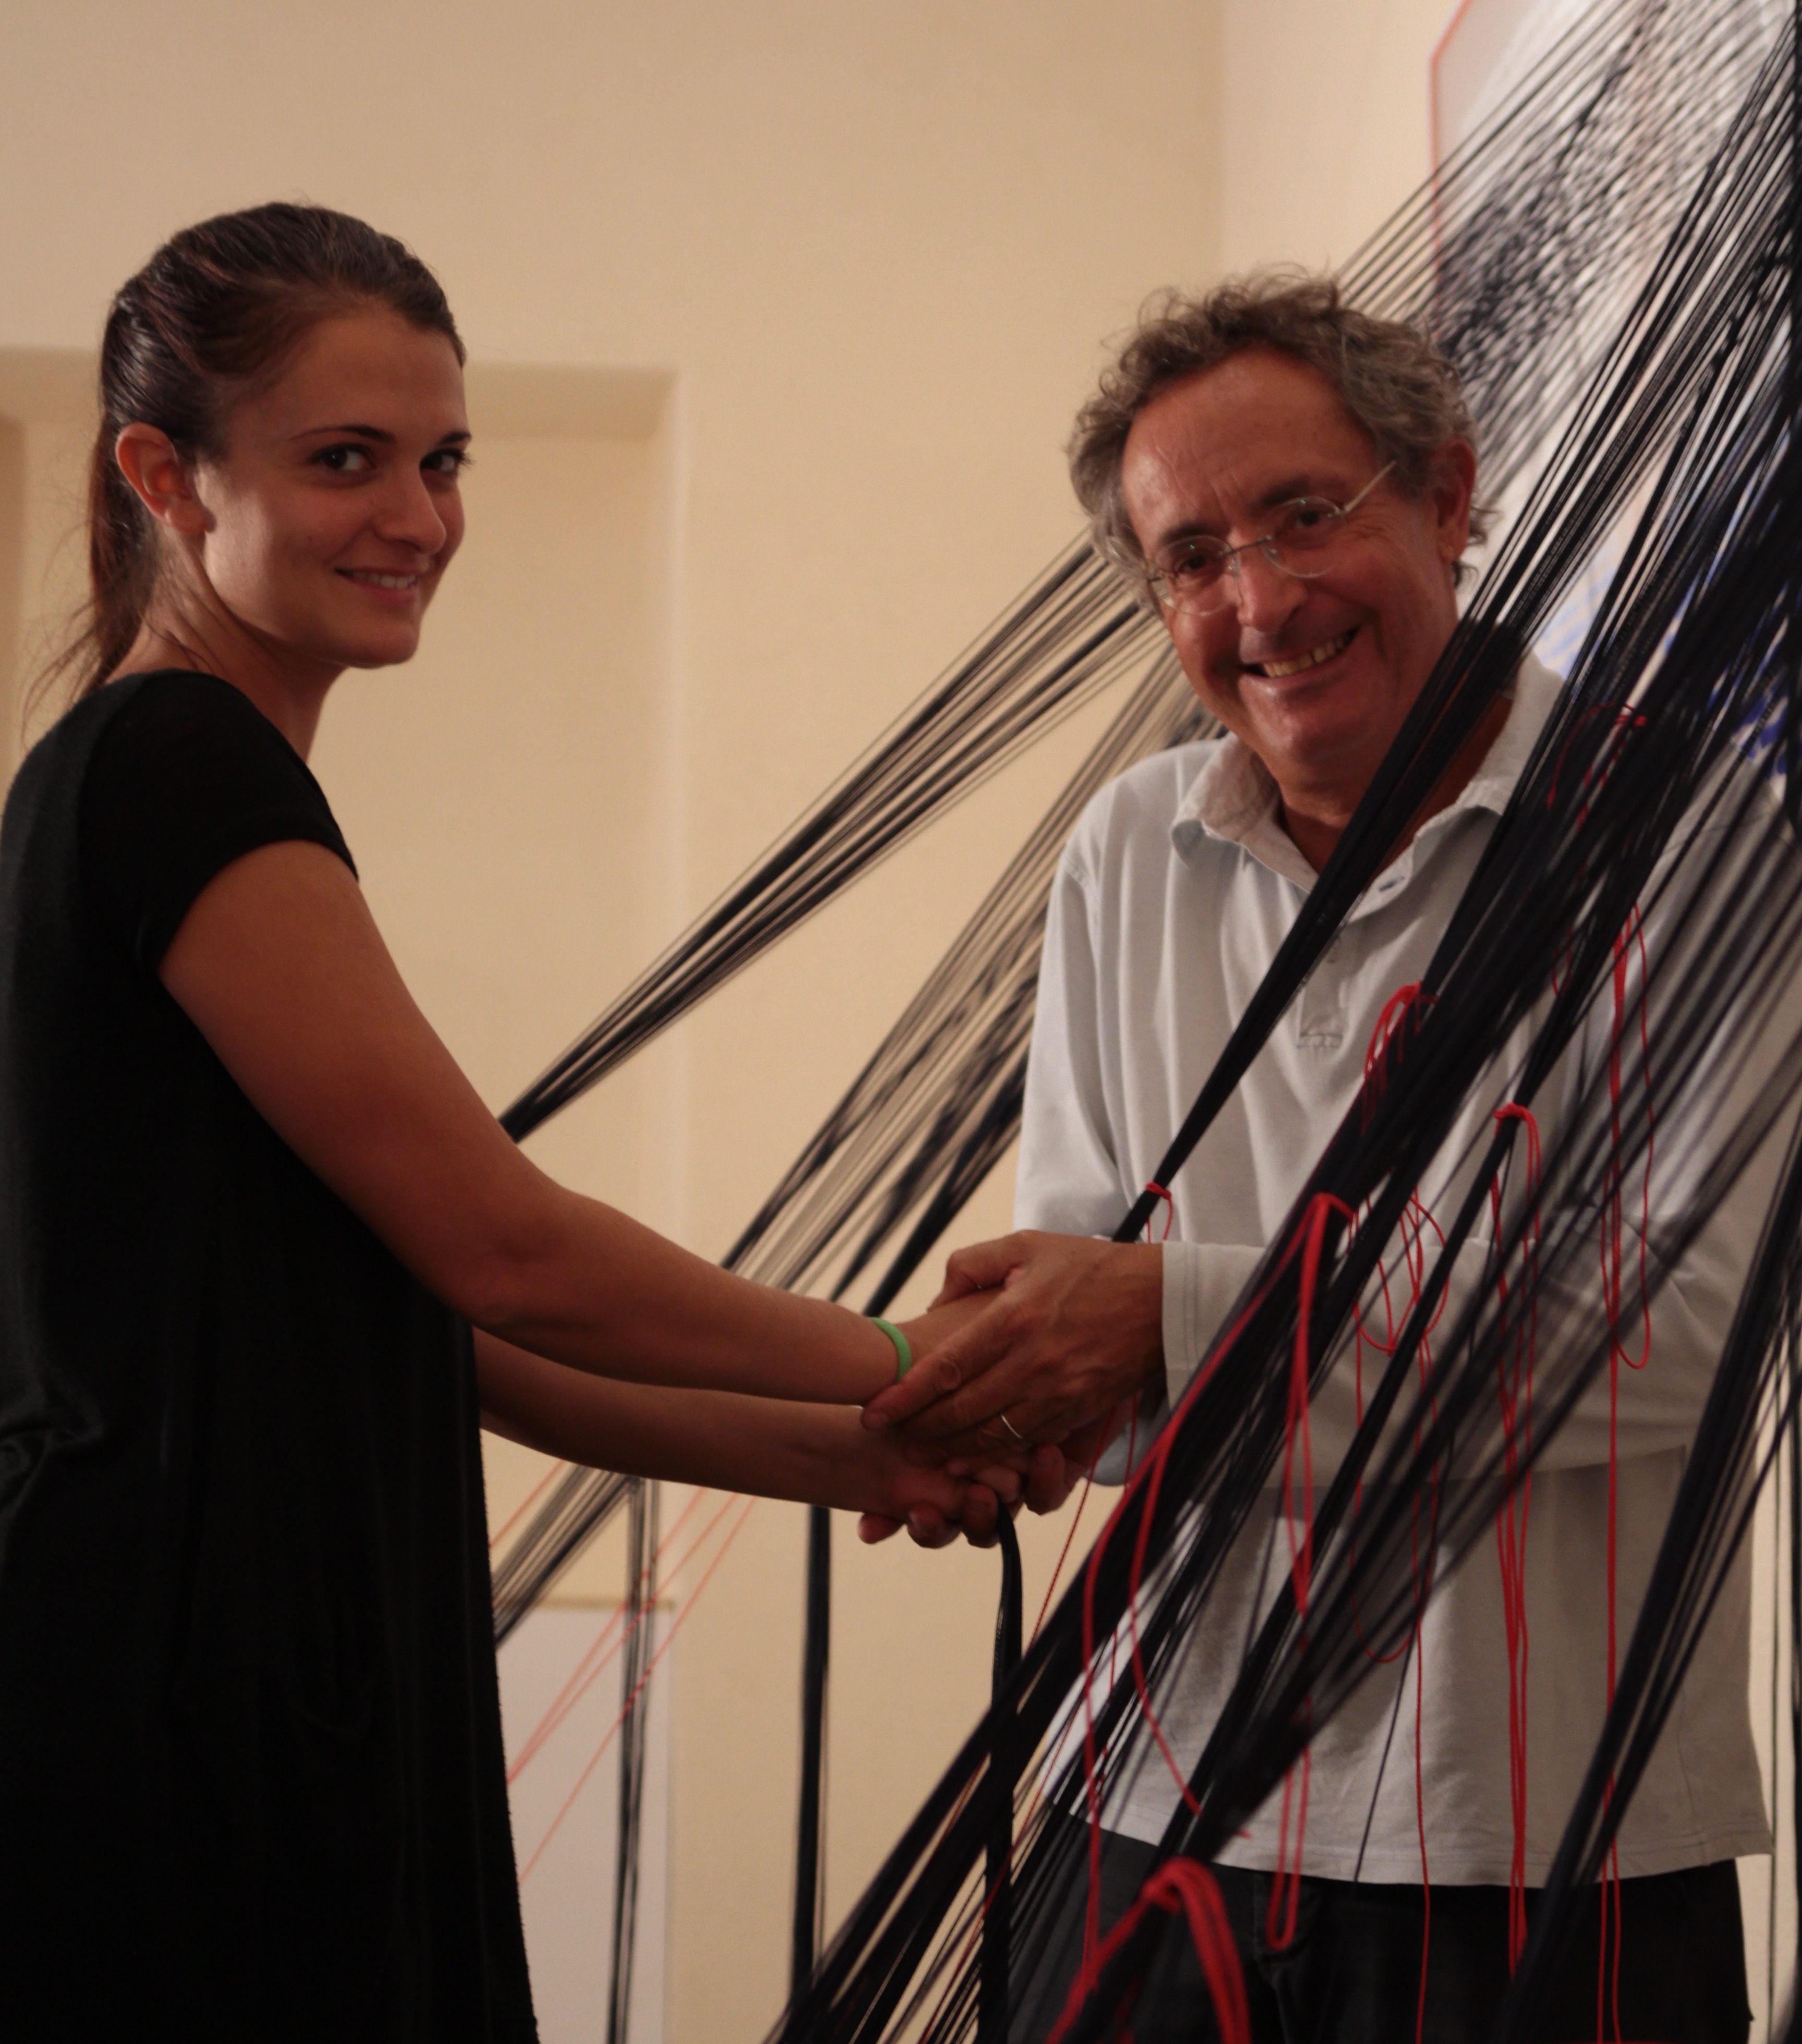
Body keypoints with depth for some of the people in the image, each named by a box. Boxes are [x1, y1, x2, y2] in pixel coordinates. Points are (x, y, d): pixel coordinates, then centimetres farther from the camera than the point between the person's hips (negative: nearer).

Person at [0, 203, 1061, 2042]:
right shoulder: (181, 768, -12)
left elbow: (427, 1331, 14)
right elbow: (497, 1245, -14)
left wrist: (839, 1457, 9)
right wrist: (894, 1372, 0)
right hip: (174, 1727, -9)